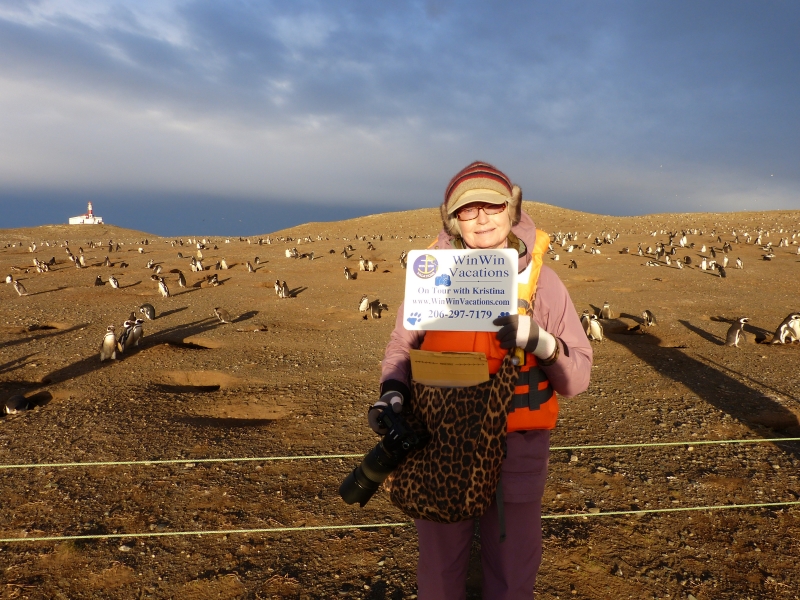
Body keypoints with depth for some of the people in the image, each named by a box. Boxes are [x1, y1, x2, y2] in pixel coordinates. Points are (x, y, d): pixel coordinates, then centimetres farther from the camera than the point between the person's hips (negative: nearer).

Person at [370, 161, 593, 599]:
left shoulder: (540, 279, -4)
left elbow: (577, 377, -5)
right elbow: (401, 347, 7)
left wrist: (540, 342, -23)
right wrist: (392, 391, -10)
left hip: (516, 448, 0)